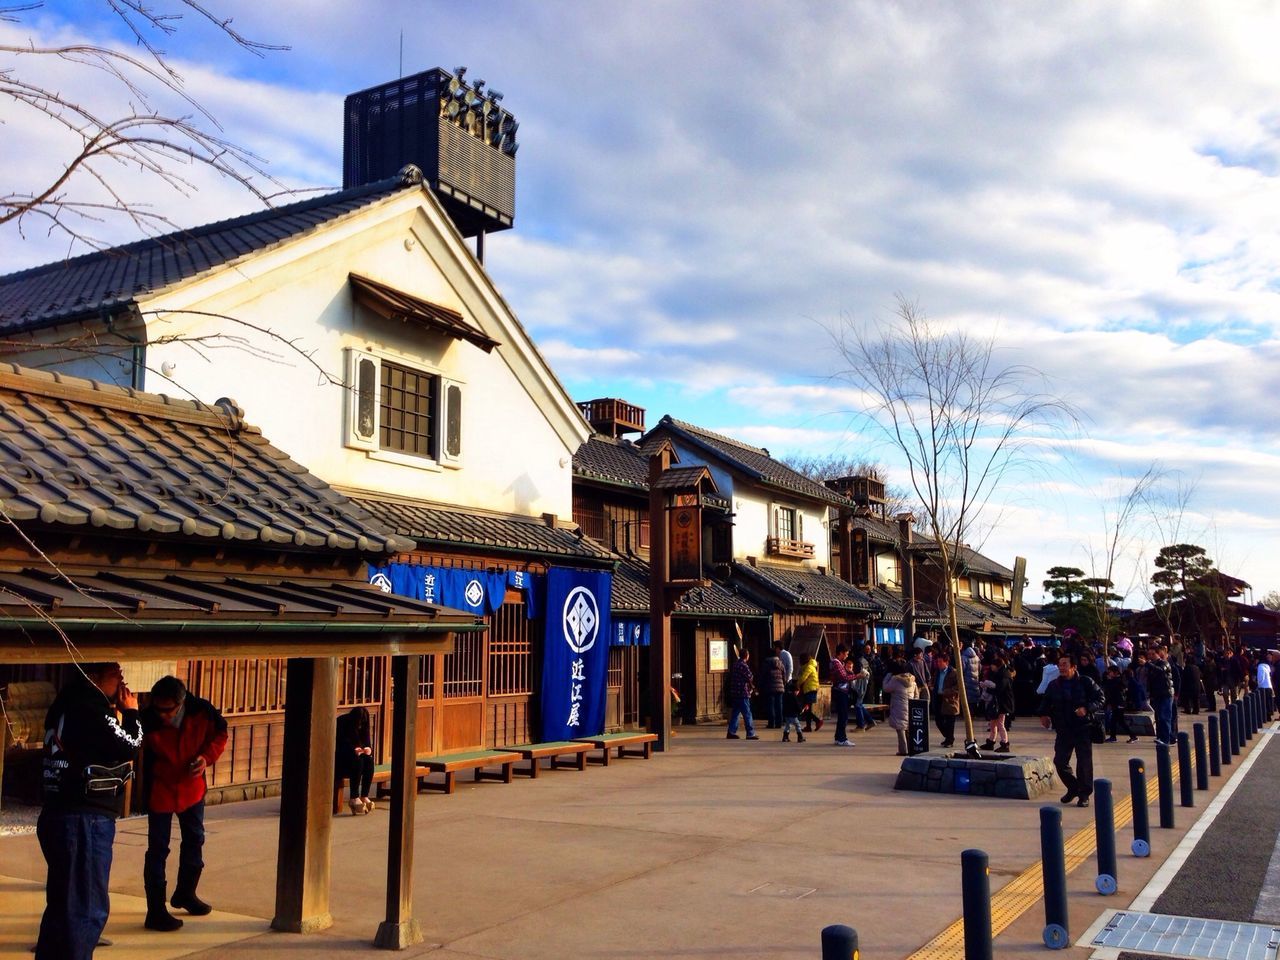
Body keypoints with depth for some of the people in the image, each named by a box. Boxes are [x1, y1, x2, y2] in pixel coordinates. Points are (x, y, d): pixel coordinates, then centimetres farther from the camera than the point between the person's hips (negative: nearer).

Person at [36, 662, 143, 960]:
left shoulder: (69, 706, 13)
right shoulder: (89, 710, -17)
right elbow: (130, 748, -14)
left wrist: (118, 715, 9)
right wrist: (130, 713, -1)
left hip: (63, 815, 10)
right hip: (84, 821, -10)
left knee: (63, 903, 20)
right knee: (87, 908, -4)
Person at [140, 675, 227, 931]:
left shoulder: (202, 711, -20)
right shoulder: (148, 720, -27)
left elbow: (219, 734, -3)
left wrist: (207, 756, -18)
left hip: (192, 787, 4)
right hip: (160, 790, -4)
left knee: (194, 840, 20)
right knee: (157, 849, -1)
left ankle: (185, 893, 42)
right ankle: (156, 911, 11)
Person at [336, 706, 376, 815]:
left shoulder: (364, 726, -1)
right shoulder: (341, 723, -17)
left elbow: (368, 743, 3)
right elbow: (340, 746, -19)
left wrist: (368, 749, -22)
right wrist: (353, 750, -36)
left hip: (355, 756, 5)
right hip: (339, 760, -5)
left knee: (369, 760, -25)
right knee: (357, 760, -33)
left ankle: (364, 797, -25)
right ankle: (354, 798, -31)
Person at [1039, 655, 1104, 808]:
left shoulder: (1085, 682, -4)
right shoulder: (1054, 685, 8)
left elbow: (1101, 698, -3)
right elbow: (1045, 702, 19)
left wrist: (1087, 709, -18)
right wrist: (1044, 714, 0)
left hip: (1083, 729, -4)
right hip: (1063, 730, 4)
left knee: (1084, 763, -1)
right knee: (1060, 761, 2)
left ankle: (1084, 794, 13)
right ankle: (1073, 788, 24)